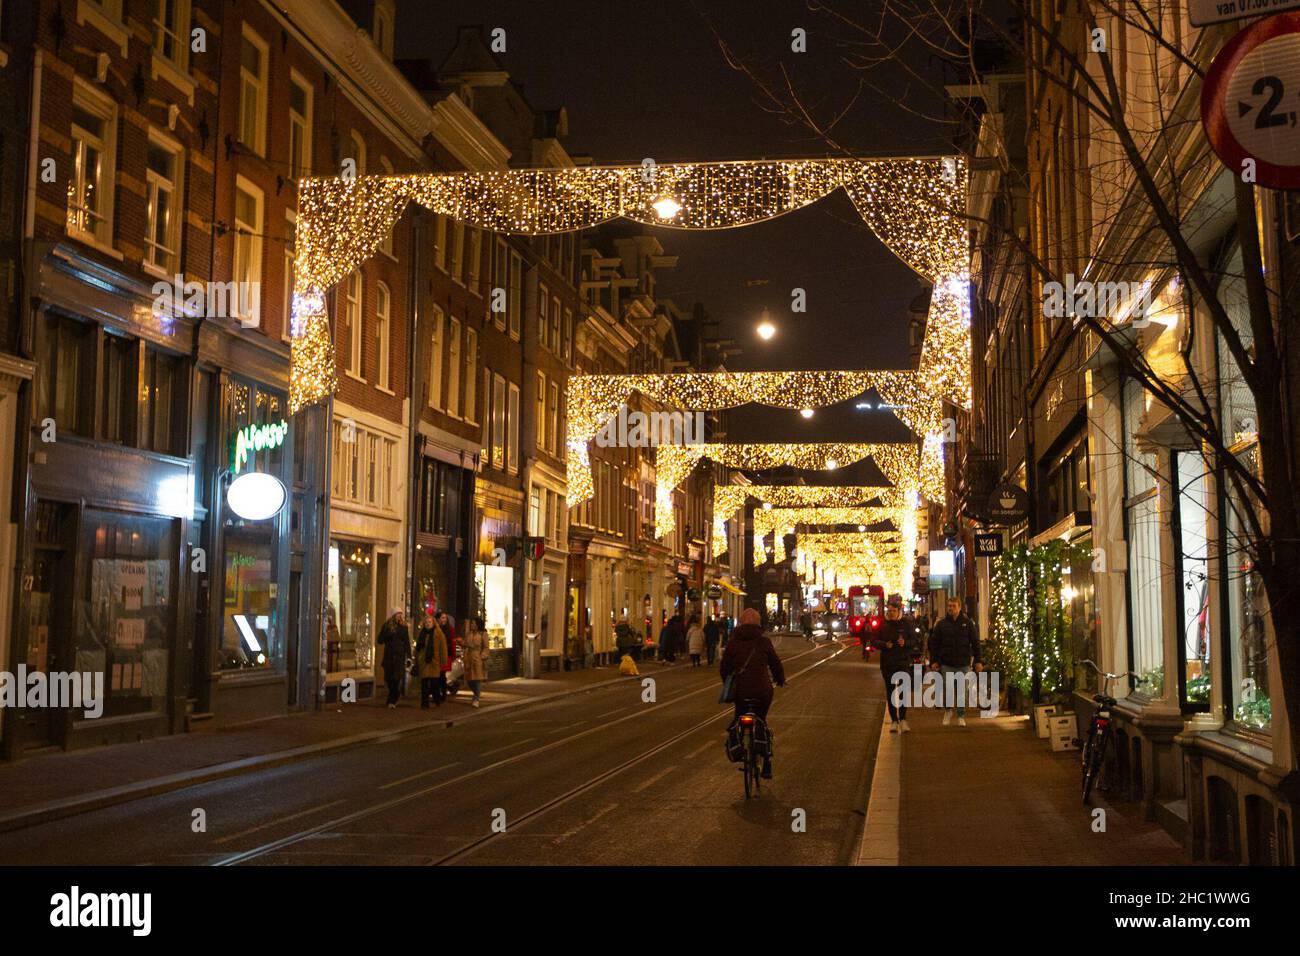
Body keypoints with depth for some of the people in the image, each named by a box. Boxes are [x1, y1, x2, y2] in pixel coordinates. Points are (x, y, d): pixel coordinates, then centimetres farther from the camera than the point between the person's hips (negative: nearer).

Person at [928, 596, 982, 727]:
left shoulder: (967, 623, 2)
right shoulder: (942, 624, 4)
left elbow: (975, 642, 3)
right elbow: (934, 643, 5)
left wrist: (977, 661, -1)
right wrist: (933, 661, -2)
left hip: (963, 663, -1)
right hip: (946, 663, 1)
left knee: (961, 690, 3)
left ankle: (961, 717, 12)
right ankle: (948, 710, 25)